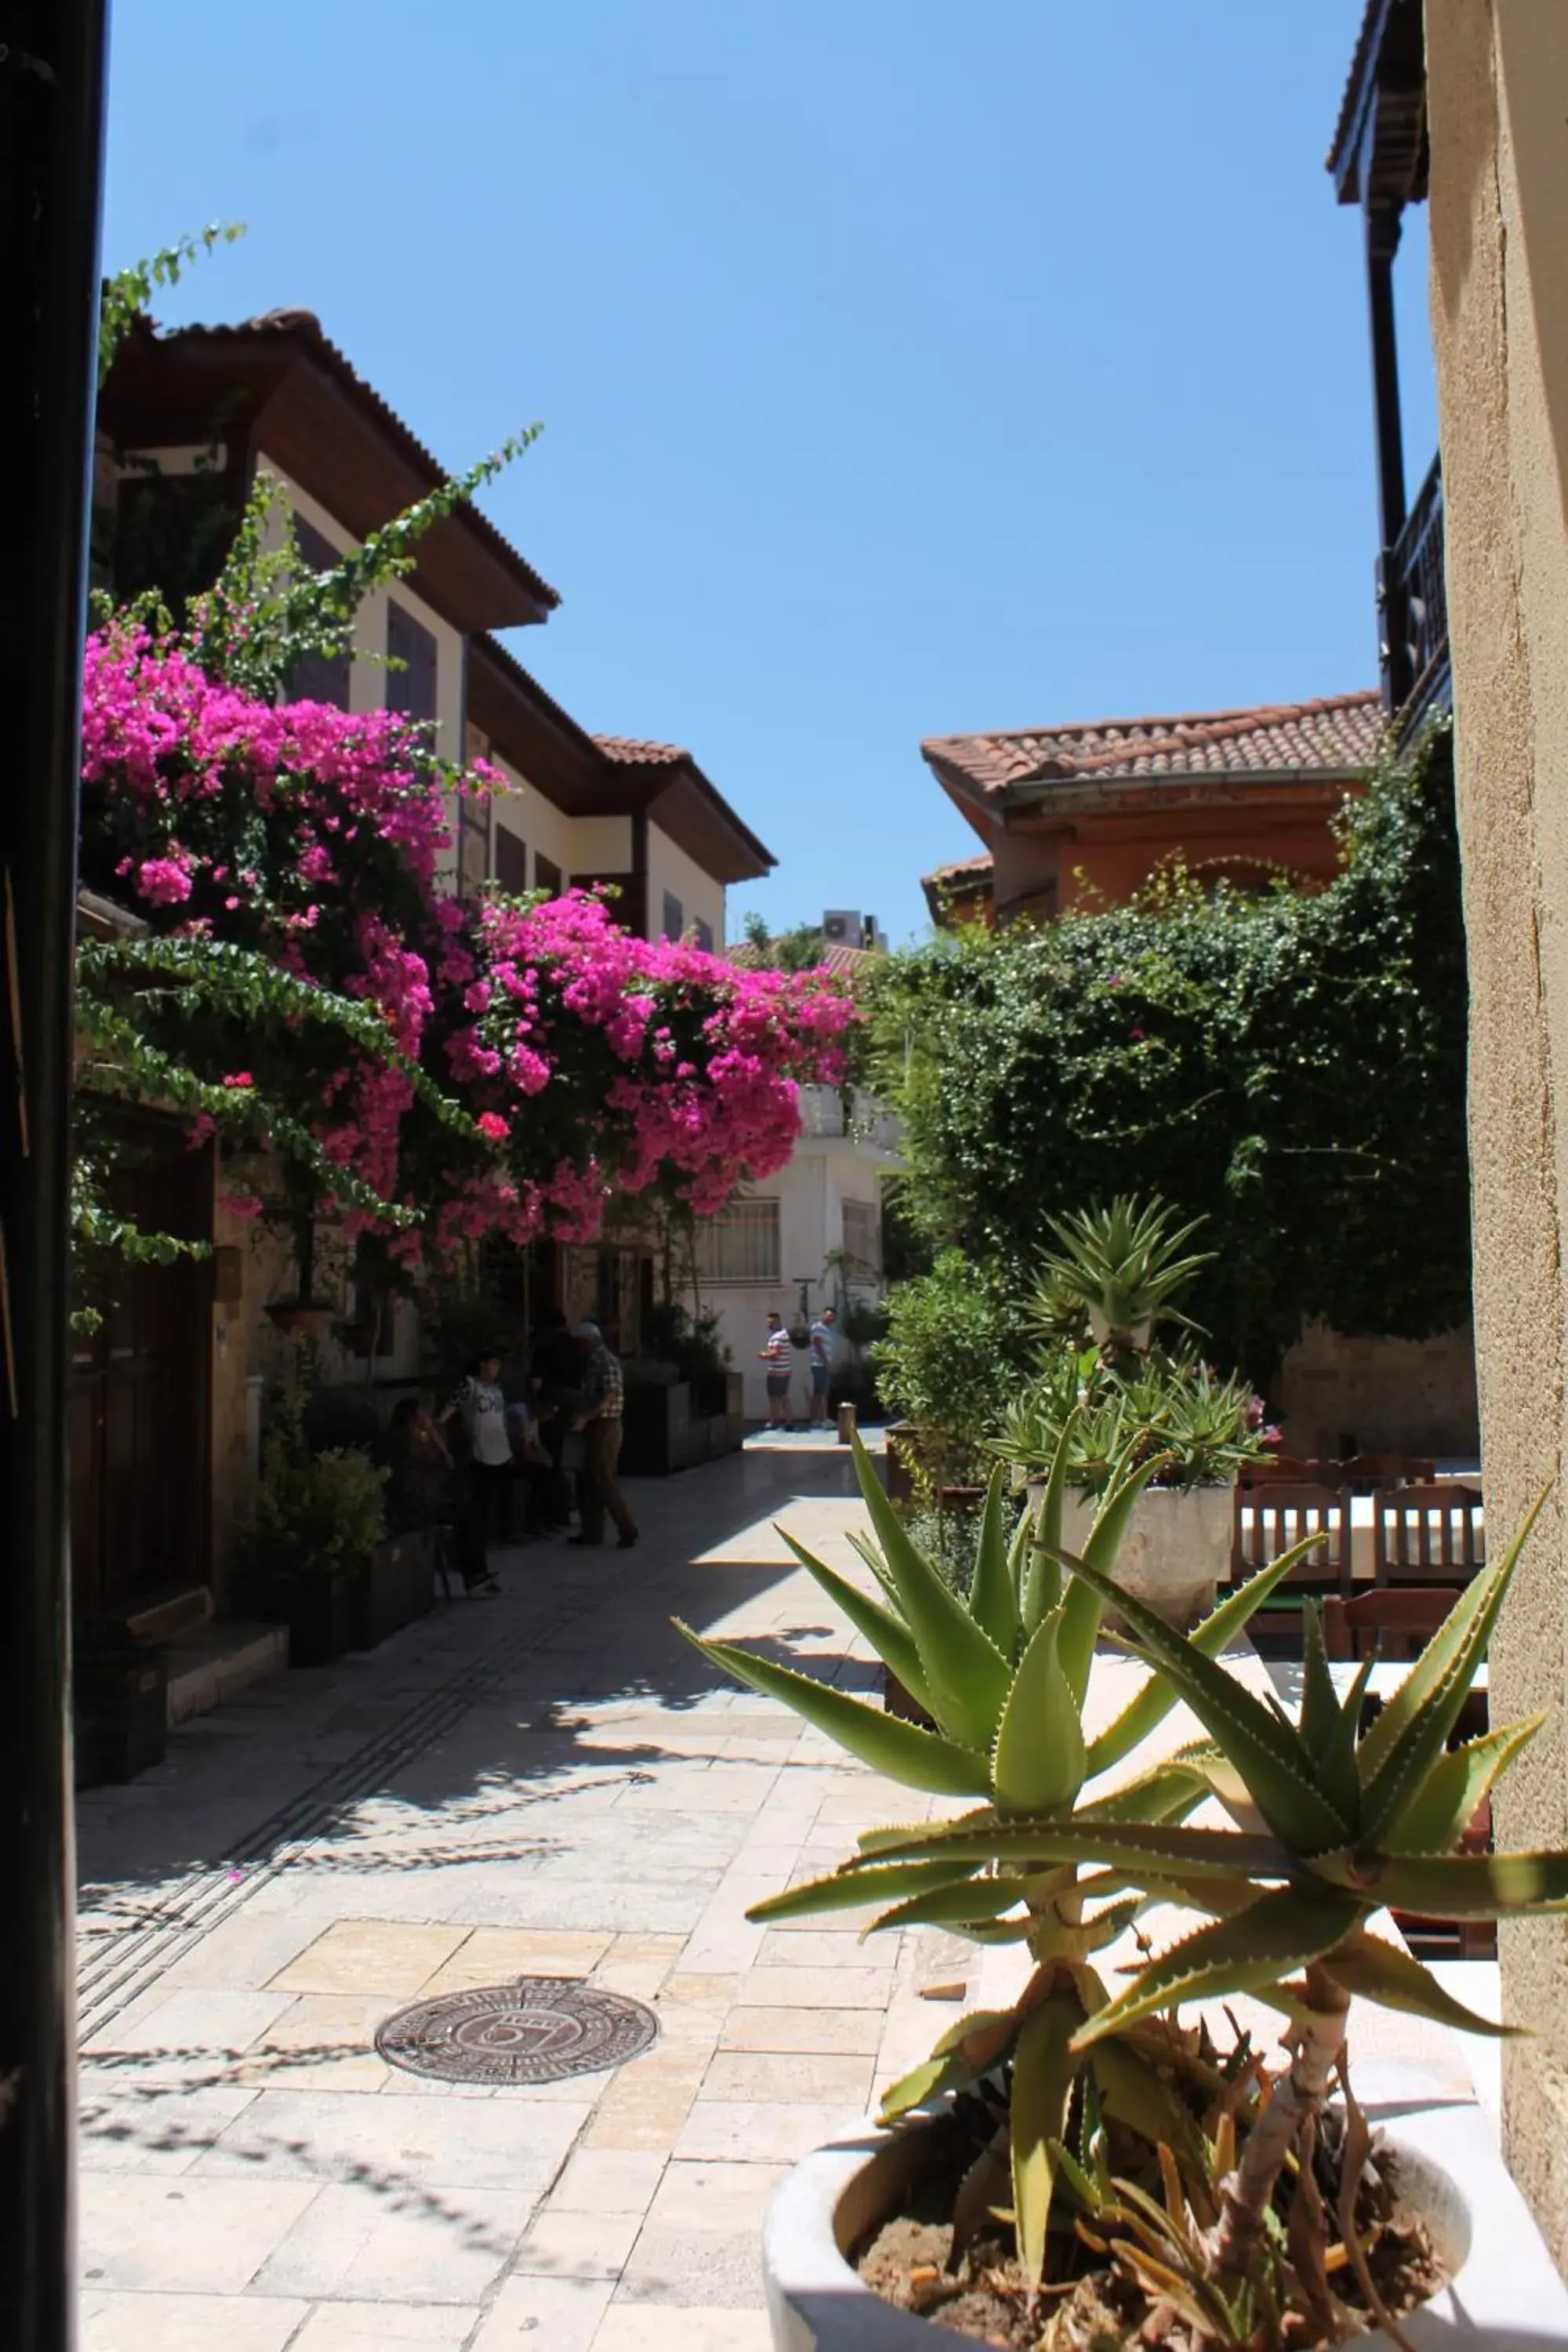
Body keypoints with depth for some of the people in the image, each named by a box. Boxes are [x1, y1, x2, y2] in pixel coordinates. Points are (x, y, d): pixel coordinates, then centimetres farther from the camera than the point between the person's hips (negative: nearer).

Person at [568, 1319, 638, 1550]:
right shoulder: (593, 1363, 15)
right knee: (588, 1481, 12)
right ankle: (592, 1531, 17)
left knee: (605, 1482, -7)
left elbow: (610, 1399, -23)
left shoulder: (607, 1363, -15)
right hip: (595, 1428, 10)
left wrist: (585, 1418, -26)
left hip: (605, 1428, -10)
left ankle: (628, 1530, -2)